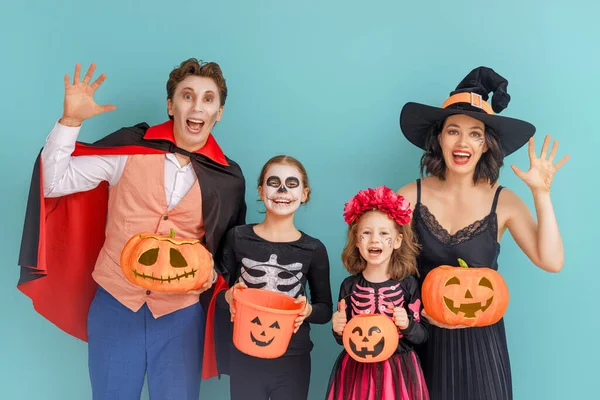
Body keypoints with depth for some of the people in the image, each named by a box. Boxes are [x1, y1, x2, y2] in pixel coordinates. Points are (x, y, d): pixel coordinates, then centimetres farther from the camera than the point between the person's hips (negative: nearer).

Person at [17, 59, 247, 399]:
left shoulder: (229, 178, -1)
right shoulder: (129, 148, -5)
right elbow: (54, 182, -3)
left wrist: (211, 271, -8)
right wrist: (70, 121, -13)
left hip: (181, 312, 0)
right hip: (115, 304, 0)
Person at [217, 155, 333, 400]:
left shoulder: (314, 249, -4)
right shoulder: (238, 237, -4)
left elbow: (325, 309, 3)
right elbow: (218, 293, 4)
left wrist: (308, 310, -17)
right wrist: (229, 297, -18)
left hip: (293, 360, 0)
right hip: (245, 357, 0)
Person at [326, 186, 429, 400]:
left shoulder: (408, 284, -7)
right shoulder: (349, 286, -4)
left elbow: (422, 336, -3)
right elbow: (344, 338, 4)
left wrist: (408, 325, -22)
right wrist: (338, 329, -17)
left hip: (398, 372, -1)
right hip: (356, 371, 1)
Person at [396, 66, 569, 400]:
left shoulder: (504, 202, -6)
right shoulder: (410, 196, -7)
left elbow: (552, 261, -16)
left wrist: (541, 194, -18)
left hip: (479, 338, 0)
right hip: (422, 337, 0)